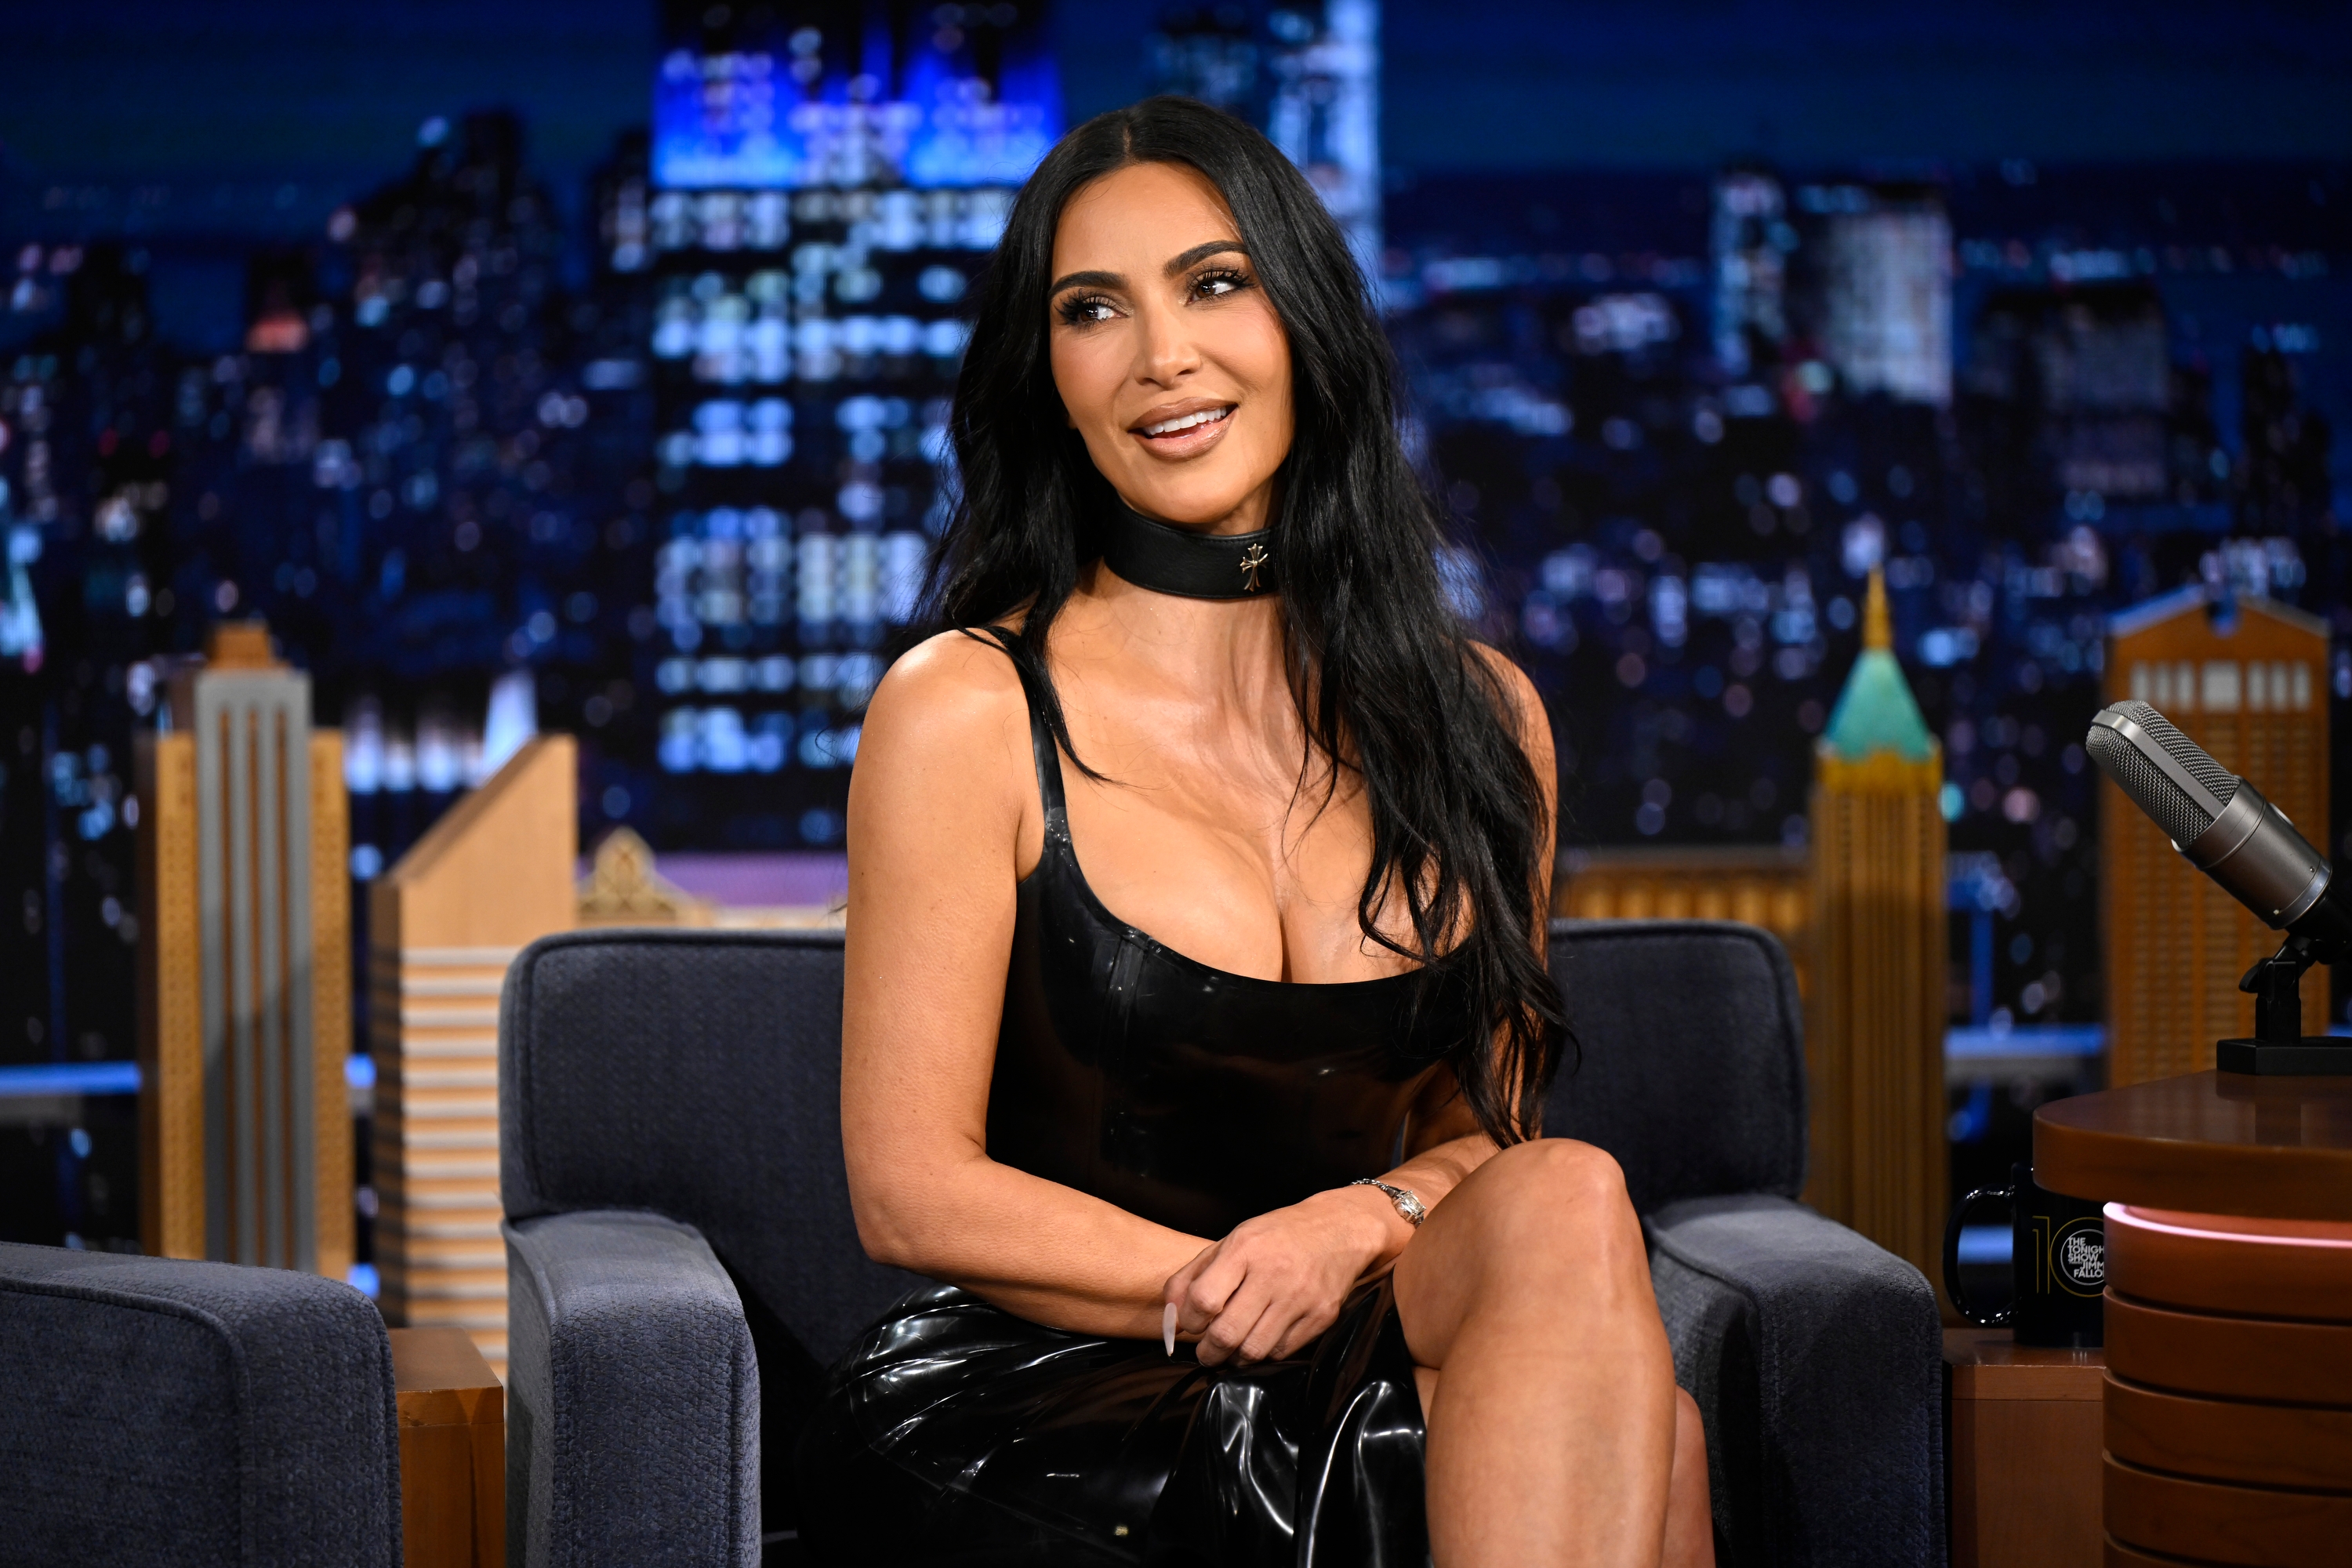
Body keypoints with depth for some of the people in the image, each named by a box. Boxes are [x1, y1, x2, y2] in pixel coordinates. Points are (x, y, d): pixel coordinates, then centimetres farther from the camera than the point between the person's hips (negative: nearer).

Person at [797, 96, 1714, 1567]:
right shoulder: (963, 713, -3)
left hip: (1363, 1399, 5)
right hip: (1032, 1423, -5)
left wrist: (1367, 1224, -12)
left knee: (1570, 1198, -30)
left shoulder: (1481, 714, 9)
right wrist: (1280, 1295, -14)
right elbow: (913, 1191, -5)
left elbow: (1488, 1132, 13)